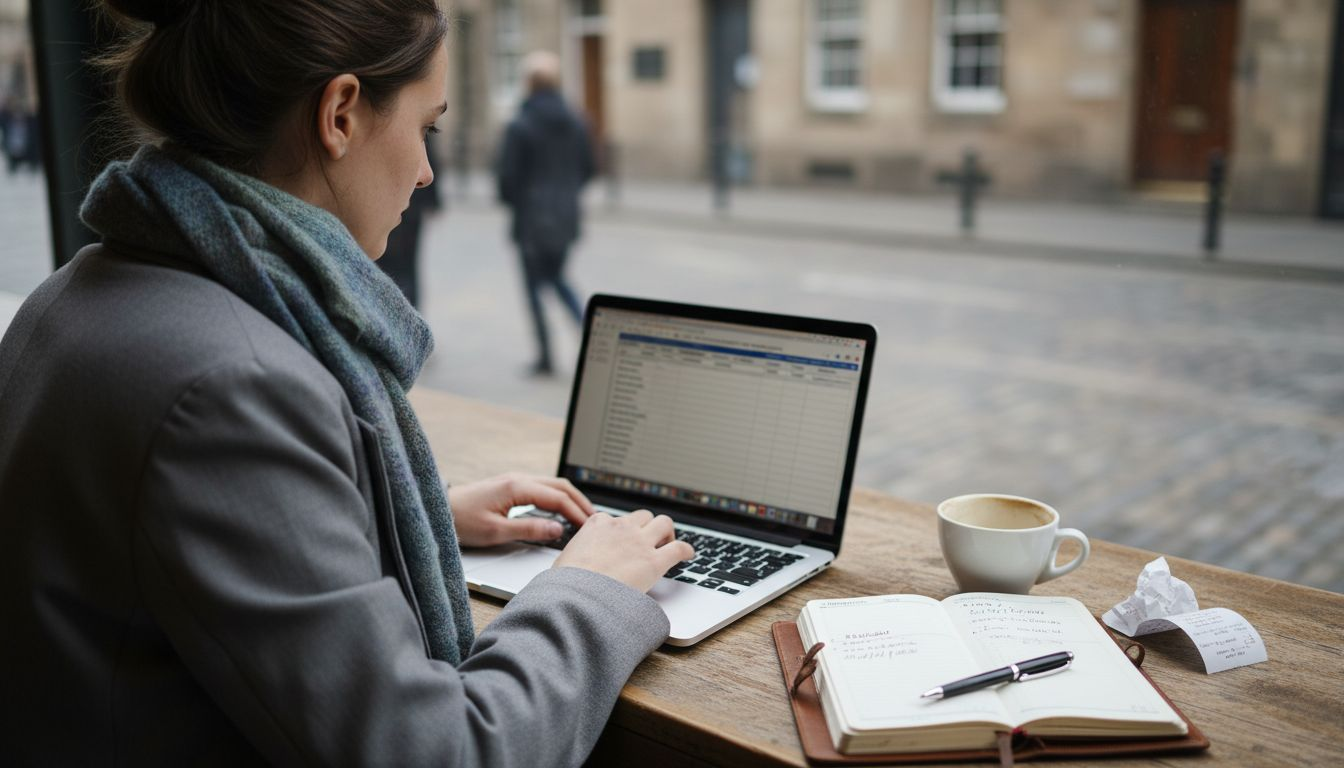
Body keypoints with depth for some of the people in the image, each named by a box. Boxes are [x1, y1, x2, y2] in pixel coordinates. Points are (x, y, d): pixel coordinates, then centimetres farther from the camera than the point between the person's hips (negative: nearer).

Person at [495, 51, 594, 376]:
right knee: (557, 277, 21)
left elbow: (506, 174, -11)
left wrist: (510, 200, 9)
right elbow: (587, 169, 9)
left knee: (534, 284, 5)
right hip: (566, 218, 5)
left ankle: (545, 356, 7)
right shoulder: (576, 124, 3)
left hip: (532, 218, -5)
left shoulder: (519, 126, -13)